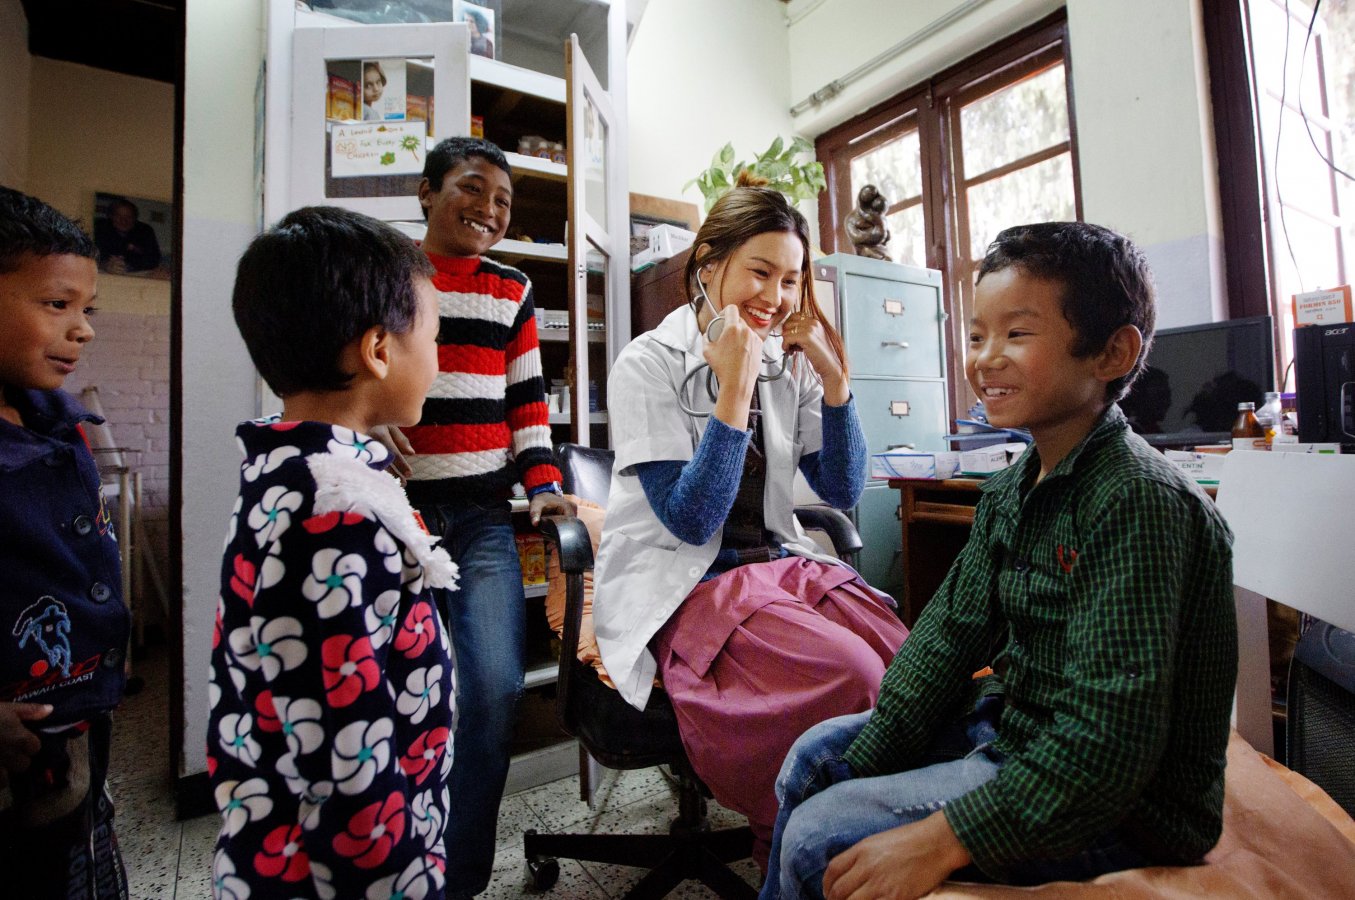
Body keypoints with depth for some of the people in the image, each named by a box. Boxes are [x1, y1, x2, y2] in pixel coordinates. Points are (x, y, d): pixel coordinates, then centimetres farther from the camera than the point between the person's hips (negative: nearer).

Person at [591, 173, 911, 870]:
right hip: (680, 586, -5)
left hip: (778, 564, 6)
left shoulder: (788, 366, 7)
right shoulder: (648, 366, -8)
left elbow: (843, 490, 5)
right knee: (851, 678, -26)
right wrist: (734, 390, -22)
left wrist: (834, 377, -6)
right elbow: (690, 521, -16)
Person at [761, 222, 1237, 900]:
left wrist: (941, 842, -29)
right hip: (1015, 727, 8)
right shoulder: (1013, 487, 1)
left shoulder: (1139, 501, -26)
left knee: (820, 840, -14)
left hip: (1125, 809, -8)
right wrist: (860, 767, -4)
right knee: (816, 757, 10)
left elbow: (1109, 740, -30)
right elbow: (951, 631, 0)